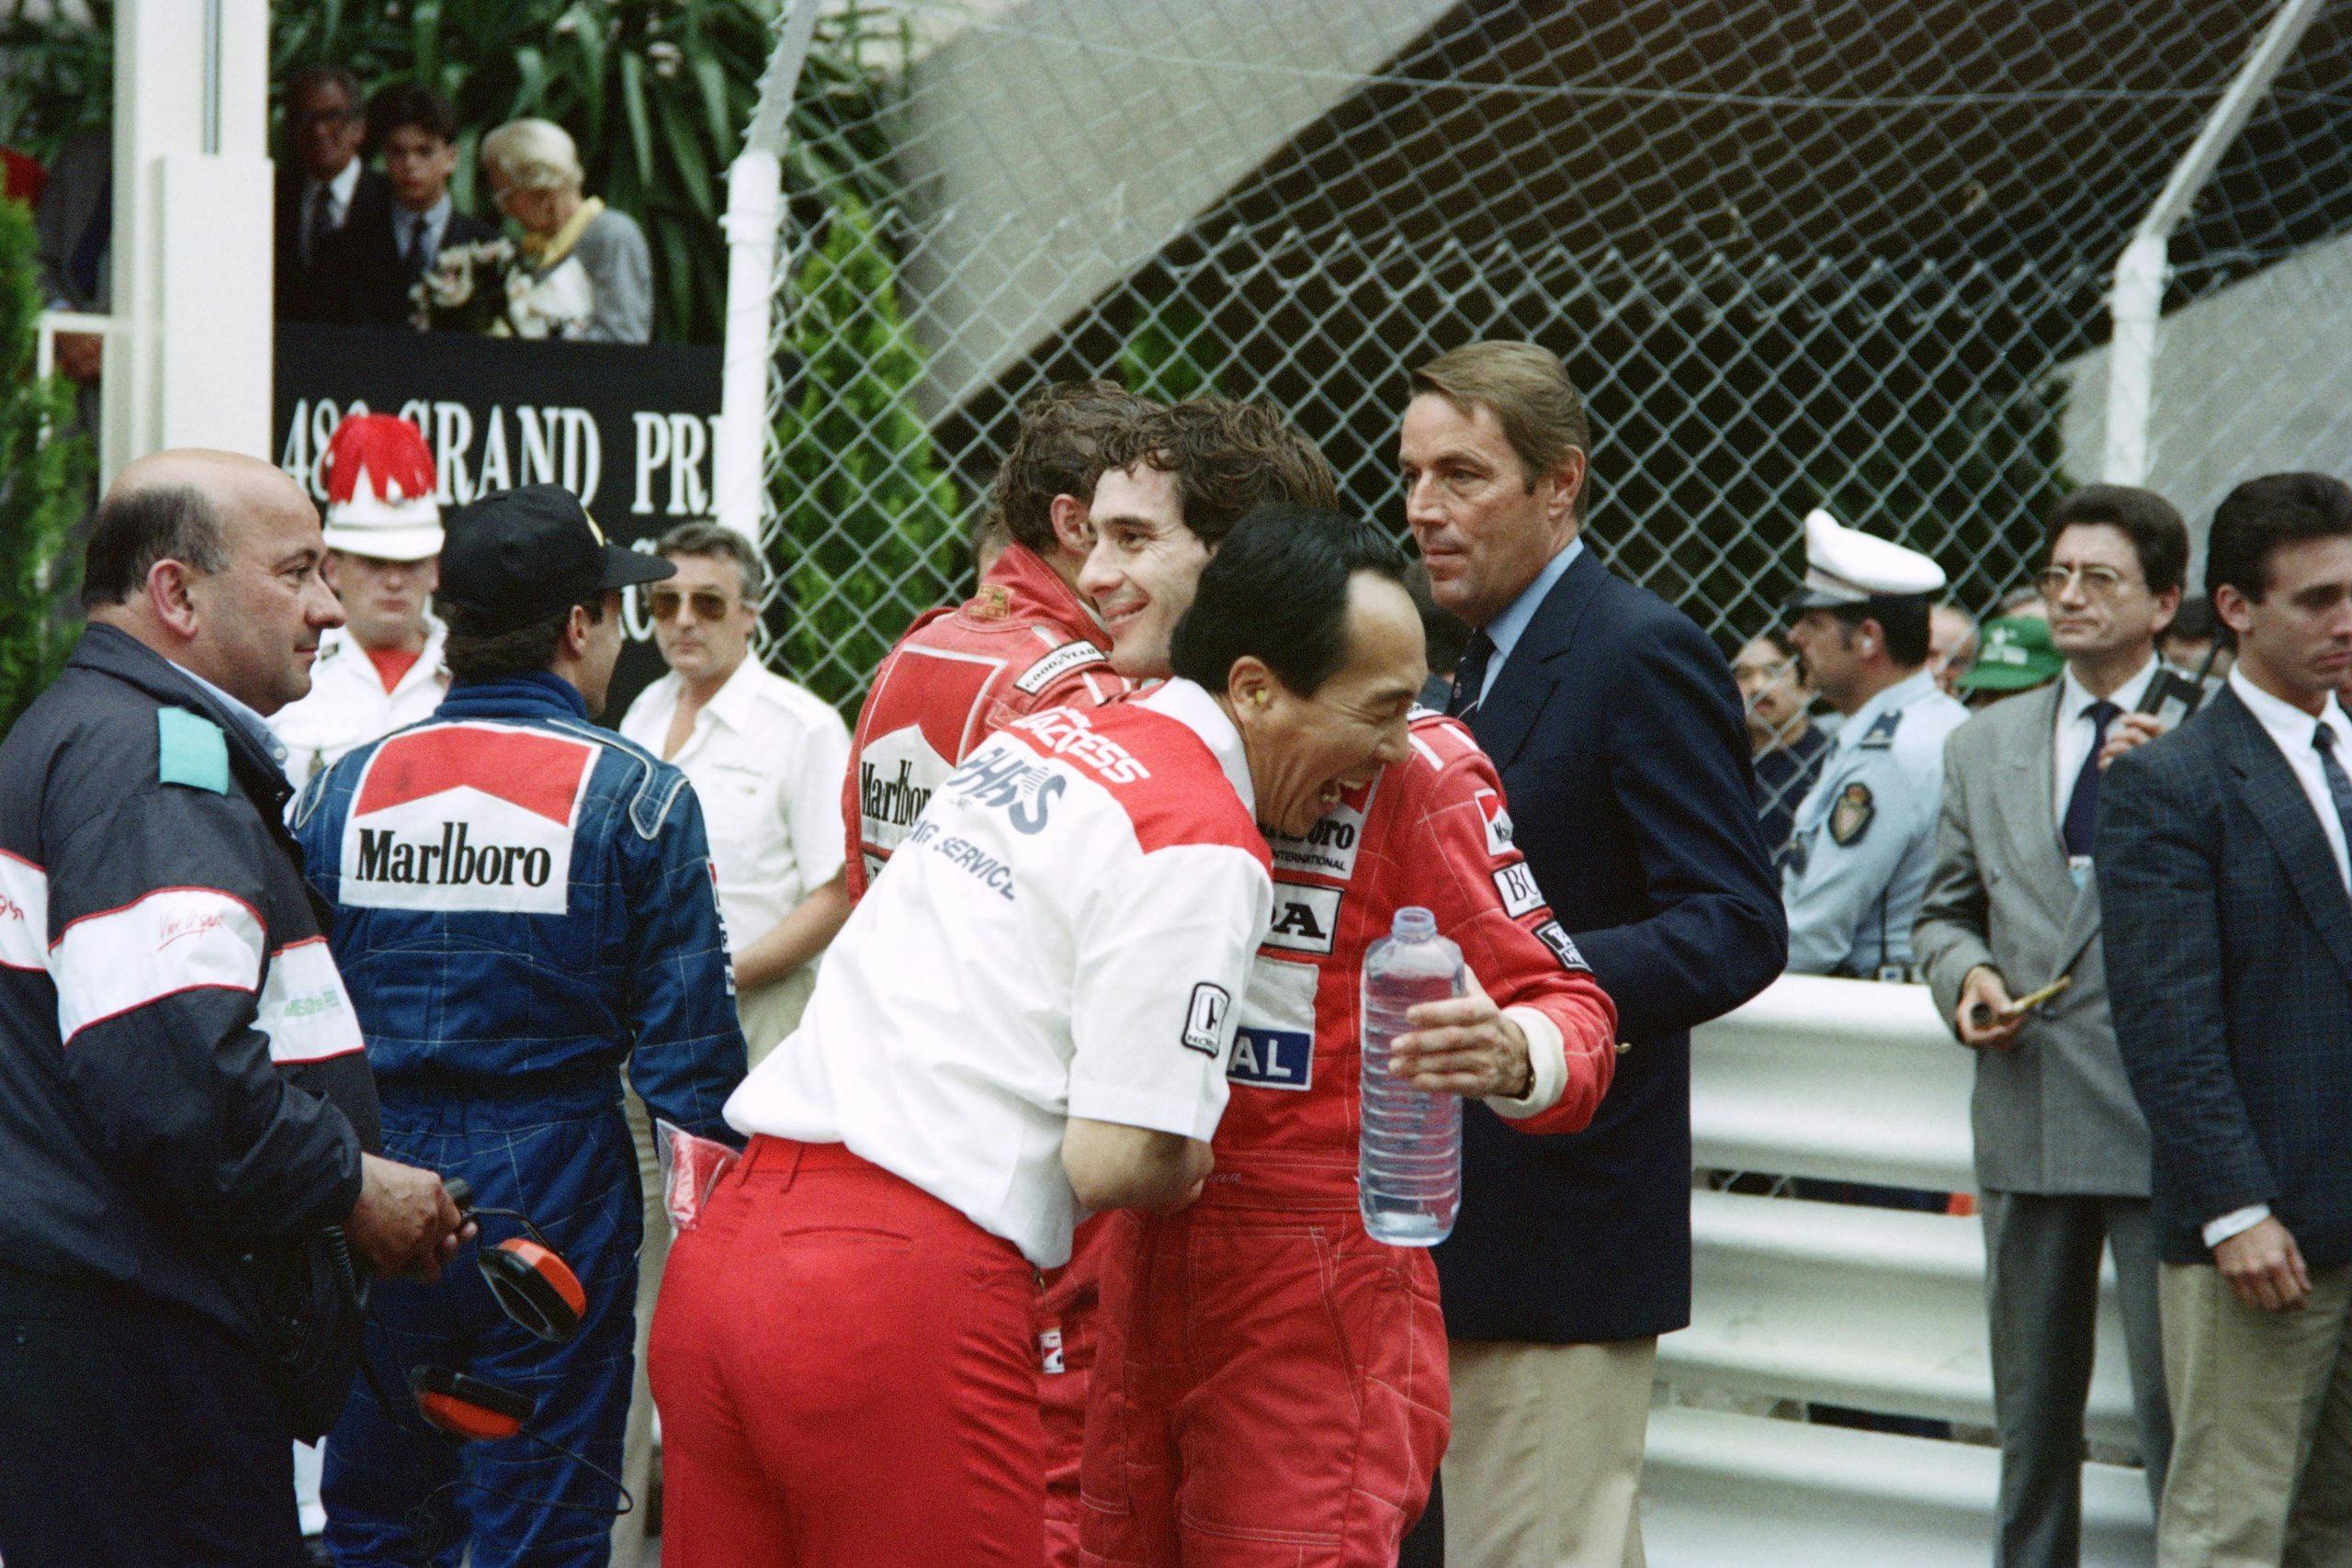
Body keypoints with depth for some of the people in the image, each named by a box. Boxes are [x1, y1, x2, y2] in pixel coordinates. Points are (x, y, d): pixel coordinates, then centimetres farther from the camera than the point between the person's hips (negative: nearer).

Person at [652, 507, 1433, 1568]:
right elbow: (1116, 1162, -14)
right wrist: (1188, 1167, 8)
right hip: (902, 1295, -8)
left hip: (720, 1246, 8)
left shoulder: (1041, 735, 17)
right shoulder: (1201, 850, -9)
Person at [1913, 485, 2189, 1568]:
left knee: (2177, 1401, -6)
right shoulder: (1984, 747, 14)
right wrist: (1965, 975, -1)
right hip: (2027, 1115, 5)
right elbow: (1943, 913, 20)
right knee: (2032, 1404, 14)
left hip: (2161, 1117, -5)